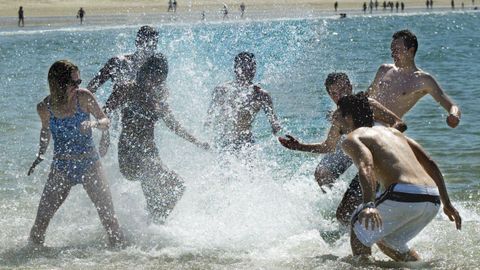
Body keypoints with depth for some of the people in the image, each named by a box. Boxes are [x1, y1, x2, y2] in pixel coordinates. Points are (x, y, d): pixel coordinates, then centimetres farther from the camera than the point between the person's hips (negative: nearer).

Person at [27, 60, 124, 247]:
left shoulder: (83, 97, -10)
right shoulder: (44, 108, -6)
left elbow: (106, 121, -1)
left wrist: (93, 124, -22)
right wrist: (41, 154, 6)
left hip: (89, 164, -1)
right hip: (61, 168, 1)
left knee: (108, 214, -7)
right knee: (41, 219, -1)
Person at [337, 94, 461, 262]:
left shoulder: (352, 138, 10)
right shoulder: (392, 132, 31)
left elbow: (366, 166, -13)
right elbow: (431, 164, 25)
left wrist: (368, 205, -28)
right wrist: (447, 204, 27)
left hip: (403, 194, -7)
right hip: (433, 199, 7)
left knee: (358, 229, 18)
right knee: (388, 240, 29)